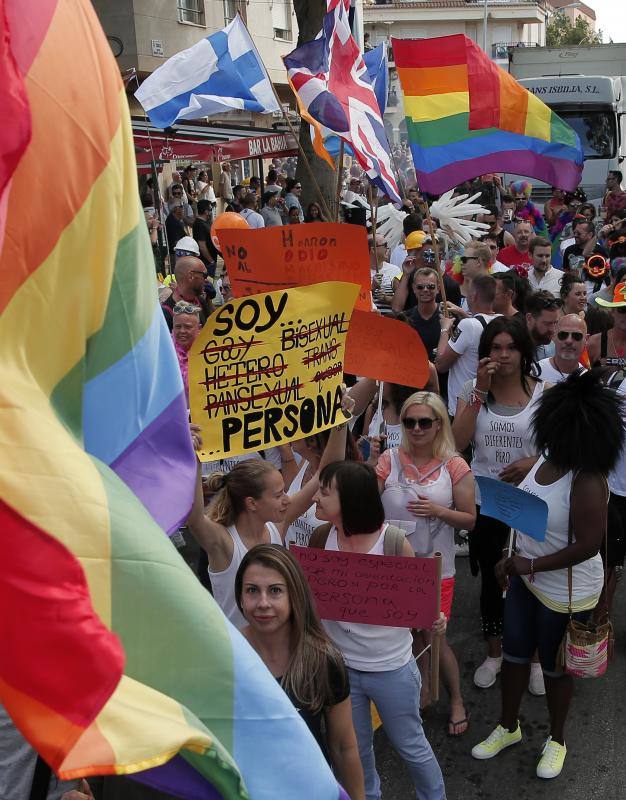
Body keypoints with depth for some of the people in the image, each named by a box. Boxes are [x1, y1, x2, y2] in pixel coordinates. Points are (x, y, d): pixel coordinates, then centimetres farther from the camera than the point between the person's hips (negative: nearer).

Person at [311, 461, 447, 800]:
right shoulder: (322, 539, -10)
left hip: (392, 669, -3)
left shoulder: (394, 542, -21)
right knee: (355, 750, 23)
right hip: (340, 666, 3)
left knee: (410, 746, 19)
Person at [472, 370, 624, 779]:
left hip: (565, 592, -7)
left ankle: (557, 740, 42)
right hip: (527, 577, 7)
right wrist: (514, 559, 5)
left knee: (554, 665, 15)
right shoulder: (548, 458, -7)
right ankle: (508, 727, 44)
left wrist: (531, 564, -20)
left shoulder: (587, 482, -31)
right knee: (514, 653, 21)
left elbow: (587, 546, -28)